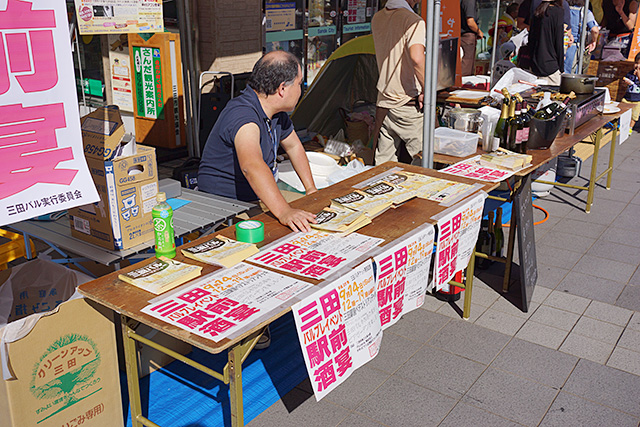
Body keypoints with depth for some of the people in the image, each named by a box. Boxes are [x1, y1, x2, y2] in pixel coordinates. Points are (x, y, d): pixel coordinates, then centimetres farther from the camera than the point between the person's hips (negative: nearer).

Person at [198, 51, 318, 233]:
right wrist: (283, 212, -55)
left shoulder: (276, 112, 3)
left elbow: (293, 146, 20)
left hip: (260, 199, 9)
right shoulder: (242, 115, -27)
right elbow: (252, 166, -44)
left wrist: (311, 188, 13)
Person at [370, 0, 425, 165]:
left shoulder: (377, 18, 10)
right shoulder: (414, 21, -13)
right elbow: (417, 58, -30)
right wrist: (425, 91, -20)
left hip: (383, 103, 7)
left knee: (383, 163, 11)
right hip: (408, 104, -7)